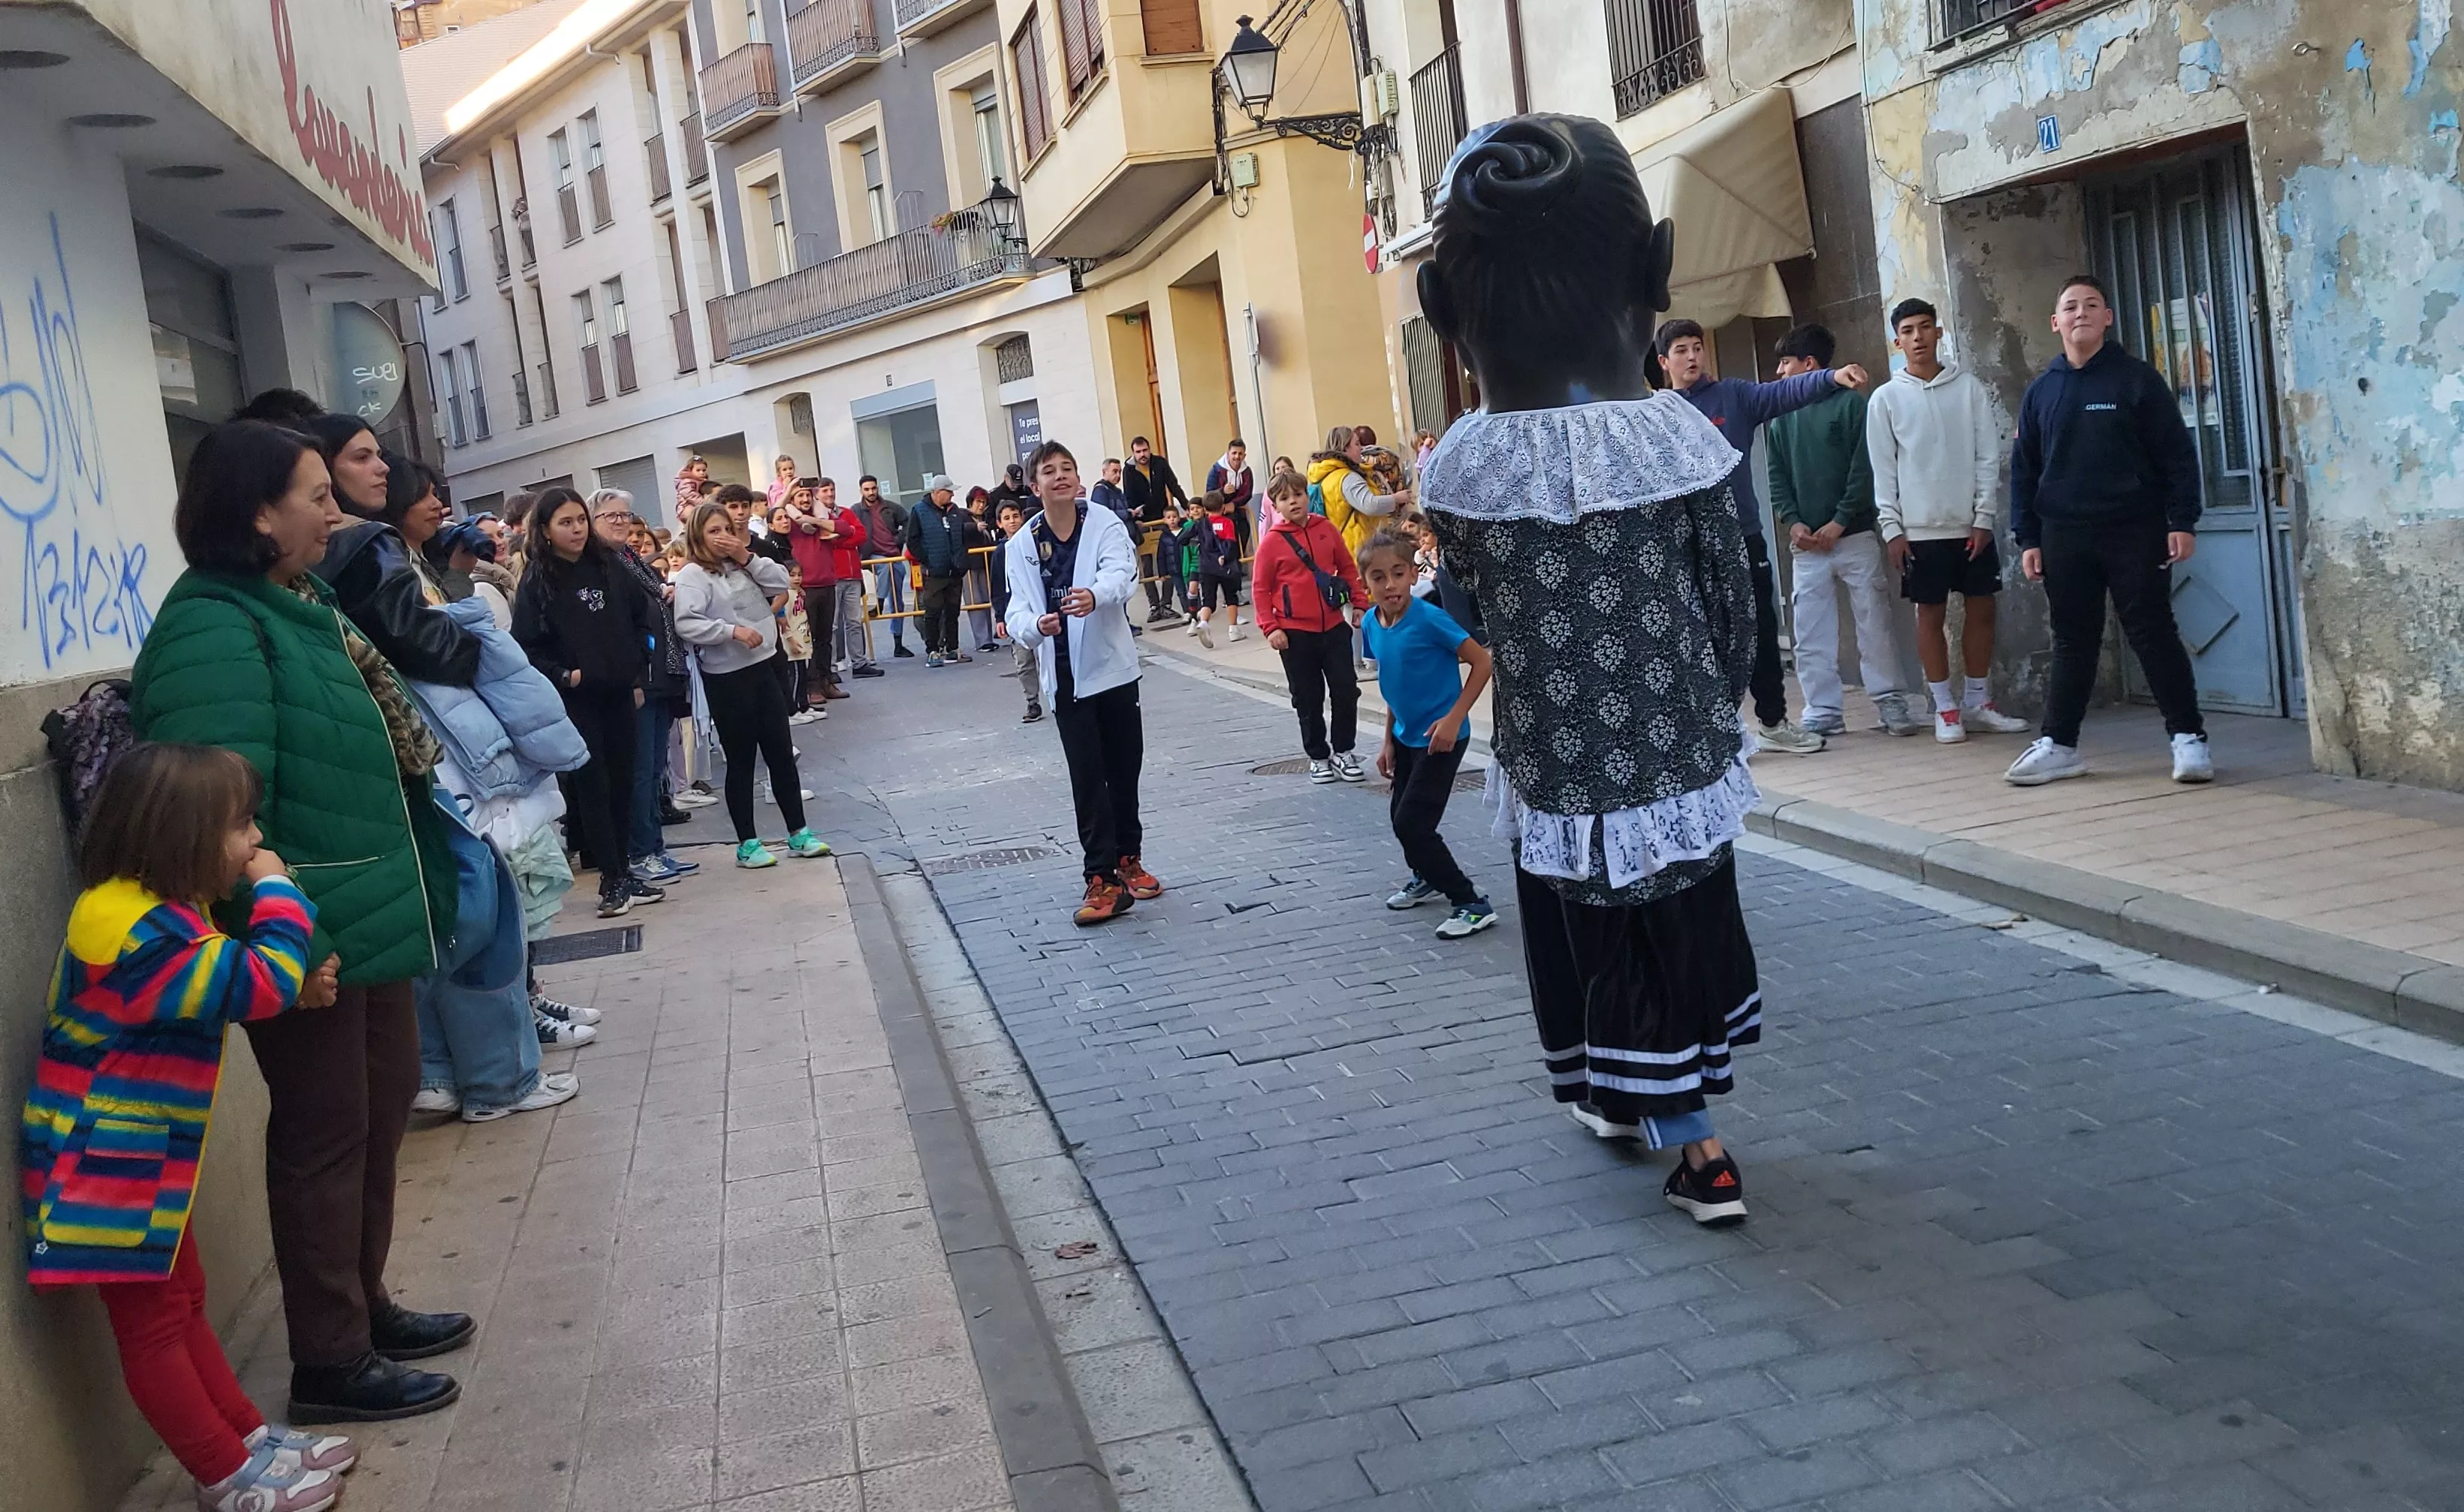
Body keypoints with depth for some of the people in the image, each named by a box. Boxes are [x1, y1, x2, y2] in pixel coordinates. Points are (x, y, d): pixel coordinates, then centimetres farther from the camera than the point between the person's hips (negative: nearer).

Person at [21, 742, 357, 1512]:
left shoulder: (161, 913, 8)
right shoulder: (138, 930, -27)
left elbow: (232, 993, 17)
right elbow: (262, 981, -32)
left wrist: (298, 988, -1)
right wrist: (276, 892, -19)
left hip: (144, 1158, 10)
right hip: (106, 1168, -10)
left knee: (182, 1303, 18)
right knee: (152, 1325, 2)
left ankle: (250, 1438, 28)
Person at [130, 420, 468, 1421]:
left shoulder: (299, 608, 12)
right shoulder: (214, 628, -19)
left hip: (368, 918, 10)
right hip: (311, 937, -10)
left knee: (381, 1111, 19)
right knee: (324, 1135, 2)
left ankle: (366, 1306, 36)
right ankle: (330, 1364, 17)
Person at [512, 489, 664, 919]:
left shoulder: (608, 565, 5)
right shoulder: (538, 581, -7)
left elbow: (642, 614, 13)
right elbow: (525, 646, -9)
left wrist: (637, 668, 7)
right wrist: (563, 676, -17)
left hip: (619, 694, 4)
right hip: (575, 701, -4)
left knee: (622, 784, 8)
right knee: (593, 789, -1)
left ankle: (622, 872, 18)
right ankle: (611, 880, 5)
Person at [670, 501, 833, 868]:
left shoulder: (743, 566, 13)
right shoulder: (692, 575, -9)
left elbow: (781, 582, 2)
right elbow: (686, 623, -22)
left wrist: (747, 557, -7)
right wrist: (732, 631, -26)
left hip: (763, 669, 6)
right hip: (727, 679, -6)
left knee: (782, 754, 9)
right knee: (740, 761, 2)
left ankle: (798, 833, 19)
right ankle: (747, 843, 12)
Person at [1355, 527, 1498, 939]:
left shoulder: (1429, 619, -25)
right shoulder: (1371, 623, -4)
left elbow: (1482, 661, -19)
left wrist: (1454, 718, -23)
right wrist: (1388, 740, 13)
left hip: (1440, 736, -8)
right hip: (1406, 736, 8)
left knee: (1412, 823, -10)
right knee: (1400, 815, 20)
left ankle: (1473, 904, 0)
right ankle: (1427, 878, 47)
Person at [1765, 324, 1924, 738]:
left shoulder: (1852, 404, 0)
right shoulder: (1783, 417, 12)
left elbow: (1864, 470, -7)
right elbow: (1777, 477, 9)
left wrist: (1839, 522, -13)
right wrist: (1792, 522, -6)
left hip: (1854, 536, -3)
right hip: (1806, 544, 4)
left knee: (1875, 623, -1)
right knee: (1811, 633, 1)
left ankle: (1890, 702, 6)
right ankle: (1822, 711, 6)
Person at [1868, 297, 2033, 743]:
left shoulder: (1969, 387, 4)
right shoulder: (1886, 398, 1)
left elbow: (1989, 456, 2)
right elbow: (1883, 469, 0)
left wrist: (1984, 517, -5)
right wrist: (1892, 528, -6)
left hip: (1971, 524, 2)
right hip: (1920, 529, -2)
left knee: (1981, 609, 5)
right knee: (1931, 614, 1)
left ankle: (1978, 702, 16)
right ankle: (1945, 708, 9)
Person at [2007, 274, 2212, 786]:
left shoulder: (2138, 379, 0)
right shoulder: (2040, 392, 9)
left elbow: (2178, 454, -2)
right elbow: (2023, 469, 11)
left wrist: (2183, 522, -8)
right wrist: (2027, 538, 5)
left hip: (2135, 532, -3)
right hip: (2064, 537, 3)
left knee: (2154, 636, -2)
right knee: (2072, 643, 9)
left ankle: (2189, 737, 6)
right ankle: (2058, 744, 16)